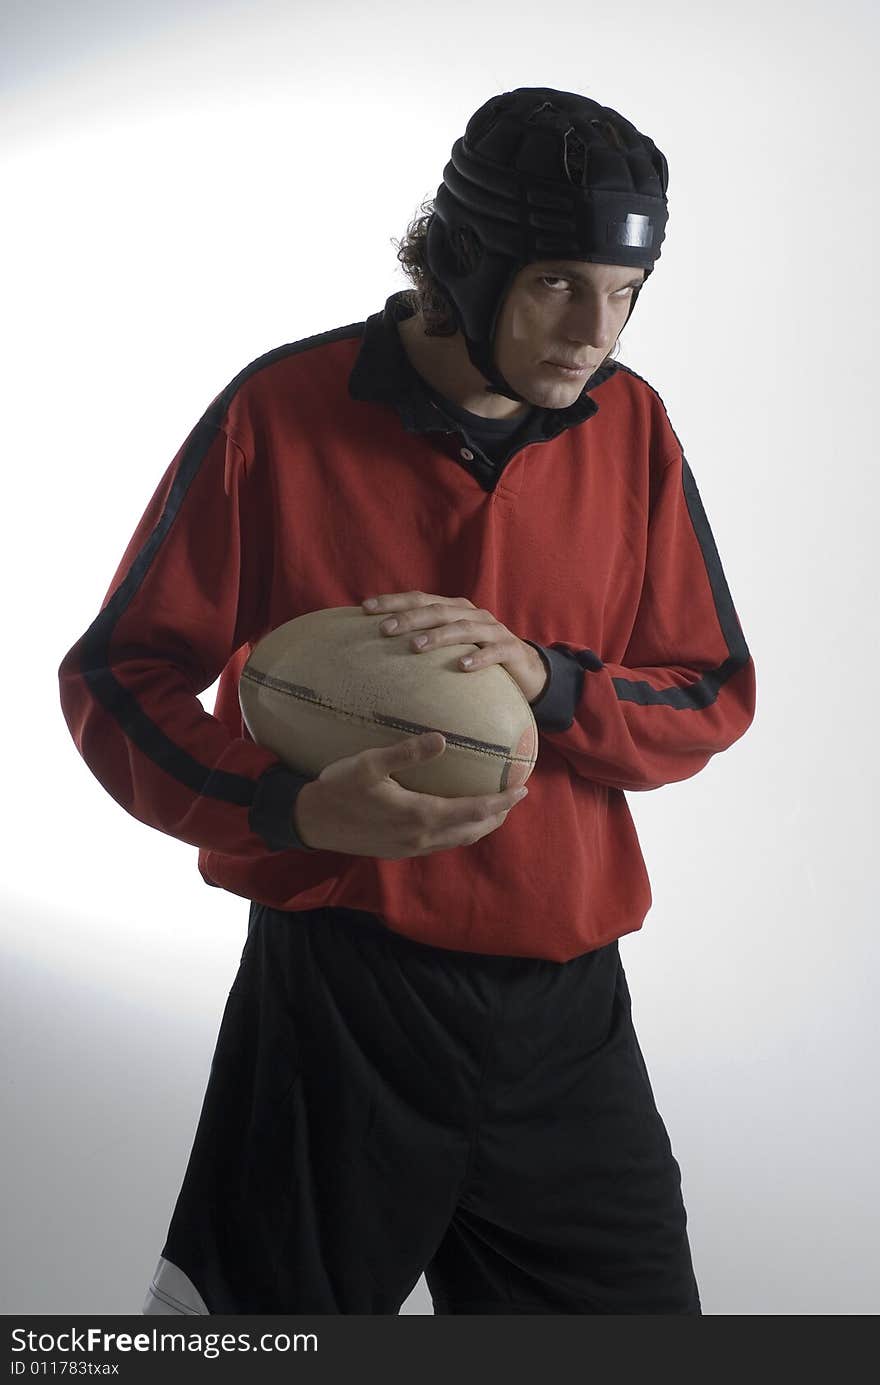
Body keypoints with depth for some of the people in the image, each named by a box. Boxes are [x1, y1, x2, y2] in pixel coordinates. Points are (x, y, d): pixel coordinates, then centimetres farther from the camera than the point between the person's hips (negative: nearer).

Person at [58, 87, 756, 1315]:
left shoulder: (632, 428, 3)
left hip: (566, 1013, 4)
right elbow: (114, 674, -4)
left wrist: (546, 679, -16)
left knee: (632, 1306, 12)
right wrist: (297, 808, -22)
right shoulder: (282, 411, -8)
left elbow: (713, 698, 5)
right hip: (337, 996, -3)